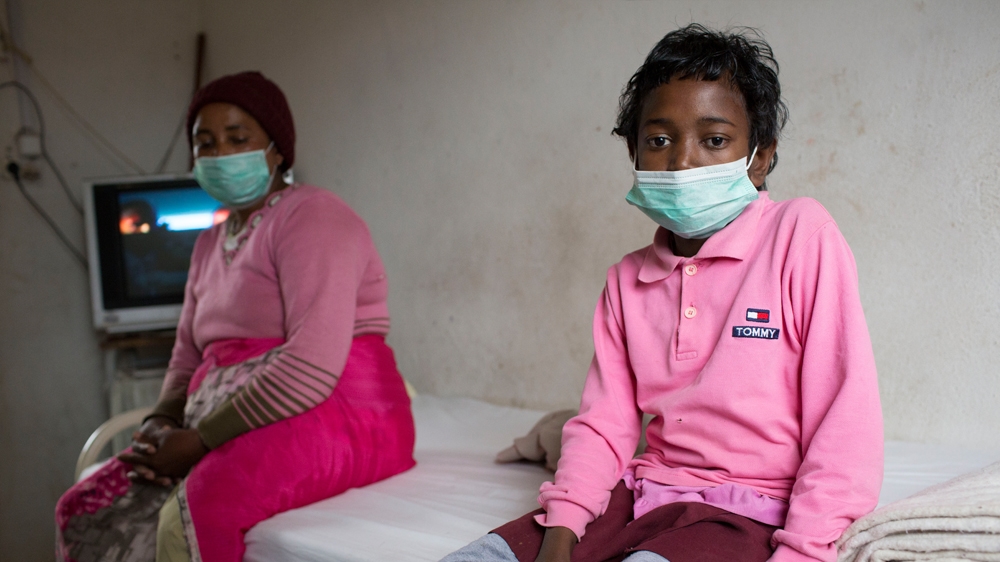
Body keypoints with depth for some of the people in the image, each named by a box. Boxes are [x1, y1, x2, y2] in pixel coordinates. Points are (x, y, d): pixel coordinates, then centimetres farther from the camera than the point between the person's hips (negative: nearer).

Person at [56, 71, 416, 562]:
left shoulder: (312, 217, -9)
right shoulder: (211, 244, 20)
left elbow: (313, 366, -21)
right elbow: (188, 359, 20)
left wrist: (200, 440, -18)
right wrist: (162, 423, -2)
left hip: (338, 417, -8)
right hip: (236, 435, 8)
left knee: (193, 514, -32)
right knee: (84, 514, -5)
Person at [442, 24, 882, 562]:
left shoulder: (800, 235, -7)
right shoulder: (626, 281, 10)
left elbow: (847, 423, -11)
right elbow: (602, 424, 6)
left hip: (745, 512, -5)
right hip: (640, 495, 5)